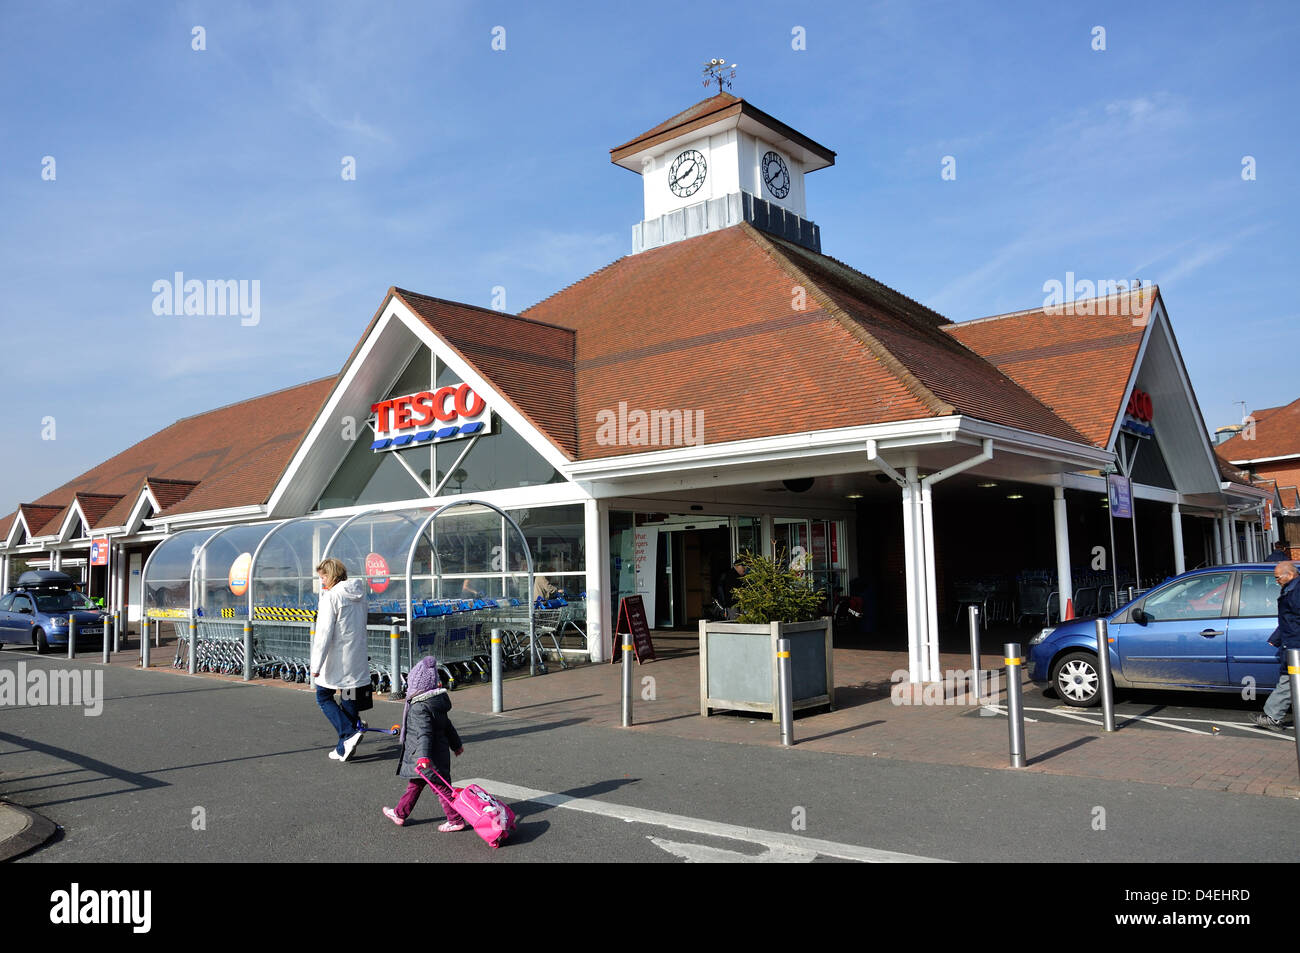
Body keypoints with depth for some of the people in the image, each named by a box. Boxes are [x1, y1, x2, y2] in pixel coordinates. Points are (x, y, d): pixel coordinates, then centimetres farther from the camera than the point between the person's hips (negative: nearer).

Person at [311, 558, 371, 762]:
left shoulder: (331, 596, -14)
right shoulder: (359, 595, 9)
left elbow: (324, 633, -17)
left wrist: (317, 664, -14)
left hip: (336, 661, -7)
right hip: (358, 661, 7)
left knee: (323, 697, 8)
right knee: (349, 700, 13)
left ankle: (349, 734, -8)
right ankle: (344, 747, 16)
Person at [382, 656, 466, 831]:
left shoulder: (419, 707, -21)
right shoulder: (436, 703, 9)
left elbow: (424, 733, -30)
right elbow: (447, 725, 19)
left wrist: (423, 756, -38)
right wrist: (456, 744, 30)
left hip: (428, 757, -10)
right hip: (440, 750, 10)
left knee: (441, 787, -1)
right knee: (414, 785, 20)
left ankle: (456, 820, 6)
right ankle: (400, 814, 33)